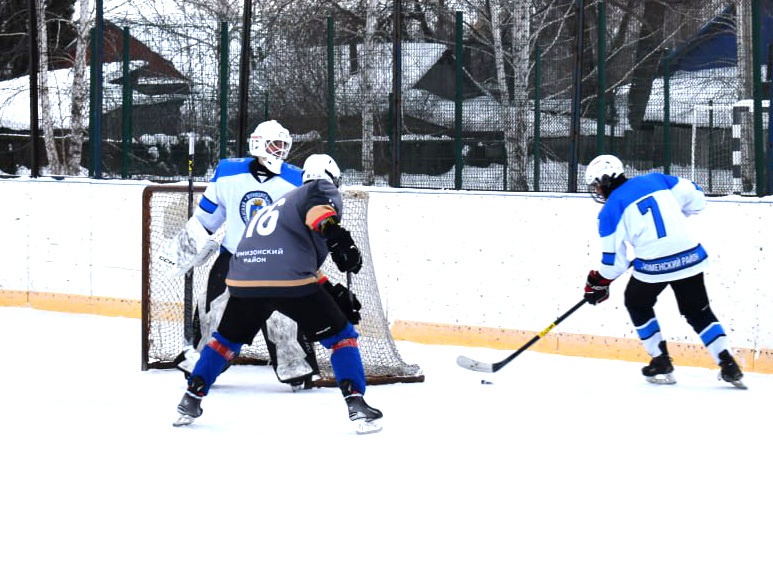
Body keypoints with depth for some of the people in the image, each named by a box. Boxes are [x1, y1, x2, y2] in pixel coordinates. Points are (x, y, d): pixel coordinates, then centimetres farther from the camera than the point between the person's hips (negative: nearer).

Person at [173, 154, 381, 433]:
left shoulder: (280, 204, 38)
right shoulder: (323, 189, 15)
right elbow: (319, 204, -12)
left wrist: (332, 291, 34)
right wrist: (334, 231, -29)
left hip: (244, 280, 6)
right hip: (291, 281, -6)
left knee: (228, 338, 30)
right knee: (341, 336, 10)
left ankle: (191, 399, 26)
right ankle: (356, 405, -2)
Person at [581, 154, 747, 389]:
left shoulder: (610, 210, 2)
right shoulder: (655, 180, 13)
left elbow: (614, 259, 2)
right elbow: (696, 198, 14)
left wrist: (599, 283, 17)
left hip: (654, 266, -4)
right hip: (690, 258, 4)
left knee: (637, 303, 23)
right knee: (698, 312, 16)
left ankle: (662, 364, 21)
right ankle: (729, 365, 4)